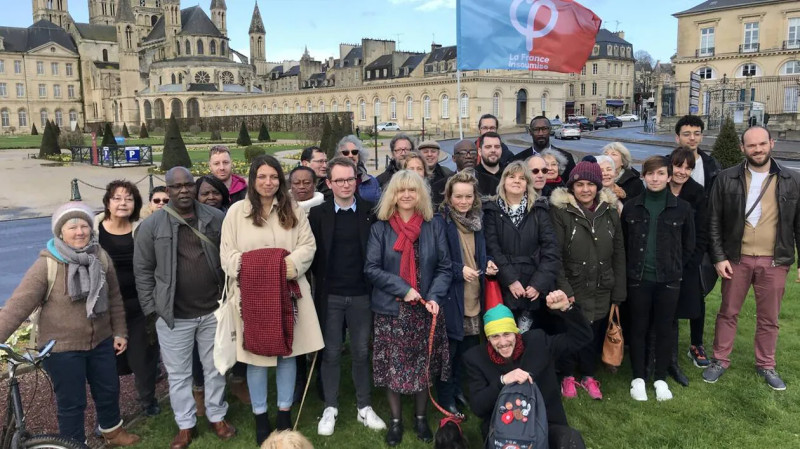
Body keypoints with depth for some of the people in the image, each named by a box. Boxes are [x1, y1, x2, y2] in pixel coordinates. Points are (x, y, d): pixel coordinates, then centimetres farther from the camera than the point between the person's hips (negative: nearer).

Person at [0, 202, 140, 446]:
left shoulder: (101, 257, -3)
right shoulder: (47, 265, -17)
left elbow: (114, 298, 5)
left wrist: (120, 332, 6)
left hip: (101, 341, 5)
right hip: (63, 348, -4)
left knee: (109, 390, 20)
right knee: (71, 403, 9)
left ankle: (112, 431, 46)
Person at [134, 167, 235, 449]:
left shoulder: (216, 218, -2)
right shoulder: (151, 225, -5)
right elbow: (143, 270, -1)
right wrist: (150, 311, -2)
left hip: (213, 310, 1)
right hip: (173, 315, -1)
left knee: (215, 368, 16)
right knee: (178, 374, 12)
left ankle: (217, 417, 34)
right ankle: (185, 425, 30)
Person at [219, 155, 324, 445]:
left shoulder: (294, 210, 8)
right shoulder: (236, 211, 2)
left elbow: (308, 245, 2)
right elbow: (227, 253, -1)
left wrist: (293, 263, -17)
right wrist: (250, 268, -17)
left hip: (287, 292, 2)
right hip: (251, 293, -1)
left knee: (288, 352, 9)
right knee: (256, 356, 5)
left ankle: (284, 414, 25)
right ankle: (260, 416, 22)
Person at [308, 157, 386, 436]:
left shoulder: (370, 212, -1)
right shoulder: (318, 213, -2)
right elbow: (311, 253, 1)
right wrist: (322, 280, -4)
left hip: (362, 294, 0)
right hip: (330, 295, 0)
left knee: (361, 352, 10)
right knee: (331, 353, 9)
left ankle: (364, 408, 24)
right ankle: (330, 408, 23)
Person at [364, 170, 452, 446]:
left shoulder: (433, 227, 2)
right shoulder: (380, 228, 0)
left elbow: (444, 267, 3)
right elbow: (371, 268, -5)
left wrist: (435, 296, -13)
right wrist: (403, 289, -14)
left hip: (424, 309, 1)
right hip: (391, 310, -1)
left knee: (423, 365, 9)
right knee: (392, 366, 5)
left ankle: (421, 418, 29)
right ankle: (396, 420, 23)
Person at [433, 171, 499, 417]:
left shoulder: (477, 220, 7)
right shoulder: (439, 222, -14)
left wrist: (488, 263, -2)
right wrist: (459, 270, -23)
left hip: (474, 297, 6)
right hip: (450, 298, -6)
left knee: (469, 348, 16)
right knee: (449, 349, 4)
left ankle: (461, 389, 34)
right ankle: (446, 398, 20)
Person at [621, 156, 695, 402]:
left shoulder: (682, 208, -1)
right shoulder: (632, 206, 1)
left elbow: (688, 244, 8)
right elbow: (623, 243, 8)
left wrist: (674, 268, 5)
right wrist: (632, 268, 5)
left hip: (668, 280, 0)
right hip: (638, 279, 0)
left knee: (664, 328, 8)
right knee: (638, 328, 7)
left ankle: (660, 379, 23)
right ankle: (638, 378, 20)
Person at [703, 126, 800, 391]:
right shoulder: (727, 179, -4)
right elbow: (714, 222, -2)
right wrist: (718, 257, -7)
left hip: (774, 262, 1)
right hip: (737, 259, -1)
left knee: (769, 318, 12)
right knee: (728, 312, 10)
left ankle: (766, 365, 29)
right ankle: (720, 360, 25)